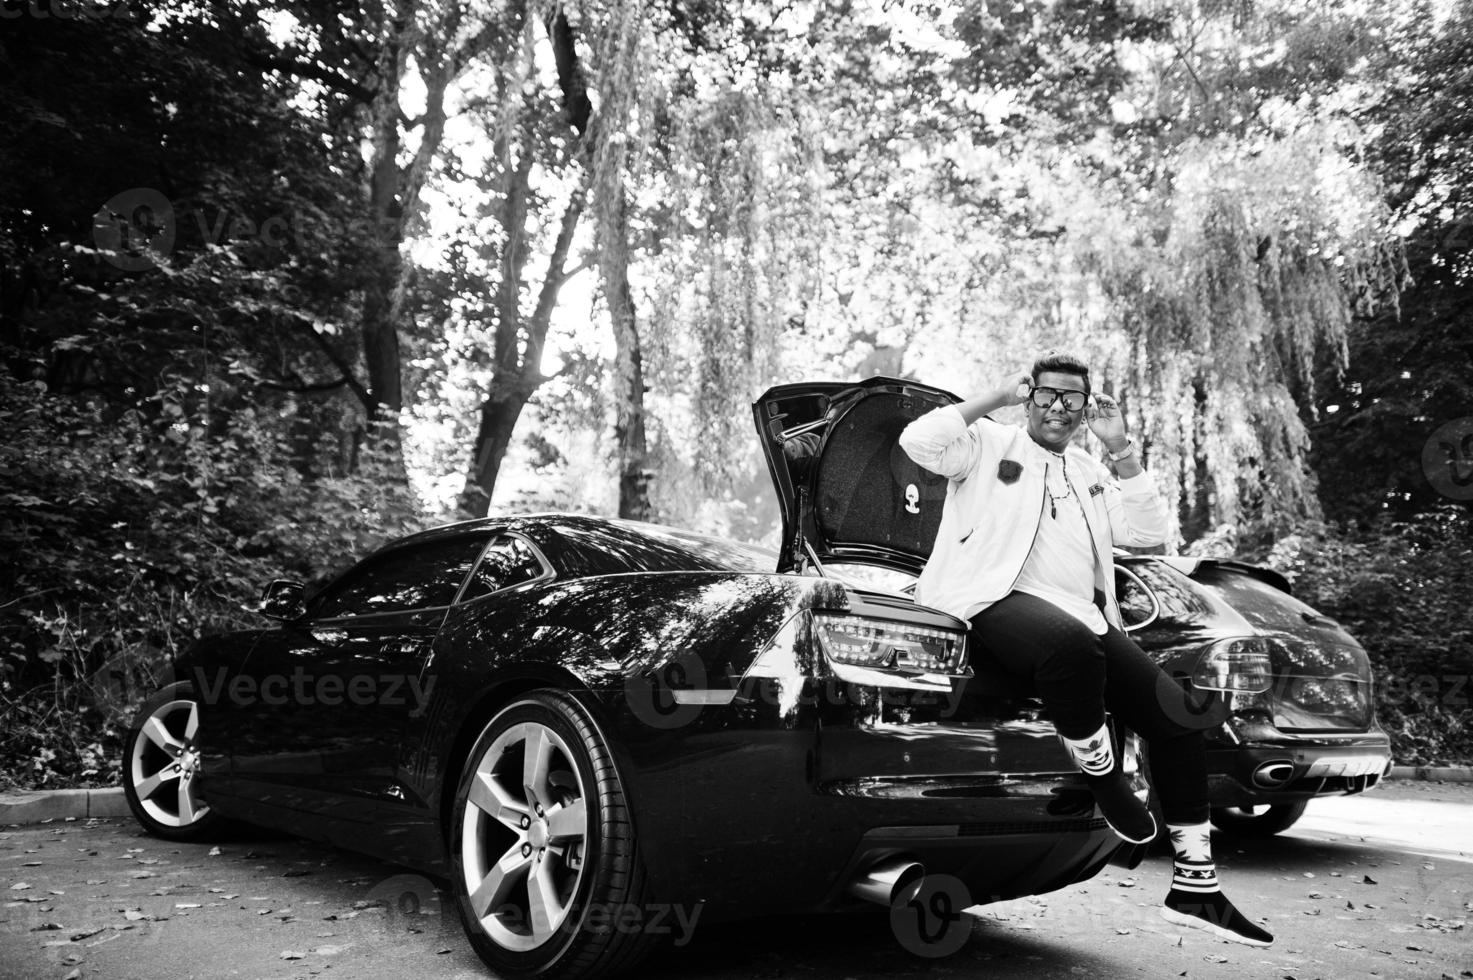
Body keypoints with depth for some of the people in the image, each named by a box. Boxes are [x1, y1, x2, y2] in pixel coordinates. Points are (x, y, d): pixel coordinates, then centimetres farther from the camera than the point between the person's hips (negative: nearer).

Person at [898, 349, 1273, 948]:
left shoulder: (1090, 474, 27)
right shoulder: (991, 443, 10)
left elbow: (1148, 533, 16)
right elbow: (919, 441, -9)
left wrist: (1122, 451, 10)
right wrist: (995, 399, -2)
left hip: (1083, 618, 7)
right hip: (999, 600, -7)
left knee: (1177, 716, -6)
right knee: (1071, 643, -42)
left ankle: (1195, 887, 6)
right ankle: (1103, 778, -16)